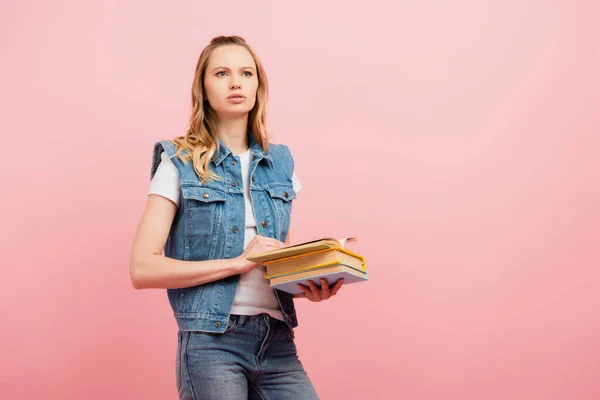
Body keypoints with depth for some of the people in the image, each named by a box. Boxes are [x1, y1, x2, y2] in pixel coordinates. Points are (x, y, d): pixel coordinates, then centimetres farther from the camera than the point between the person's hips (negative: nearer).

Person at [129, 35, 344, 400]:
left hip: (278, 341, 4)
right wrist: (237, 262, -16)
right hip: (211, 342, -4)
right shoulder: (180, 163, -2)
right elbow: (143, 268, -10)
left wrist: (309, 283, -1)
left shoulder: (281, 163, 12)